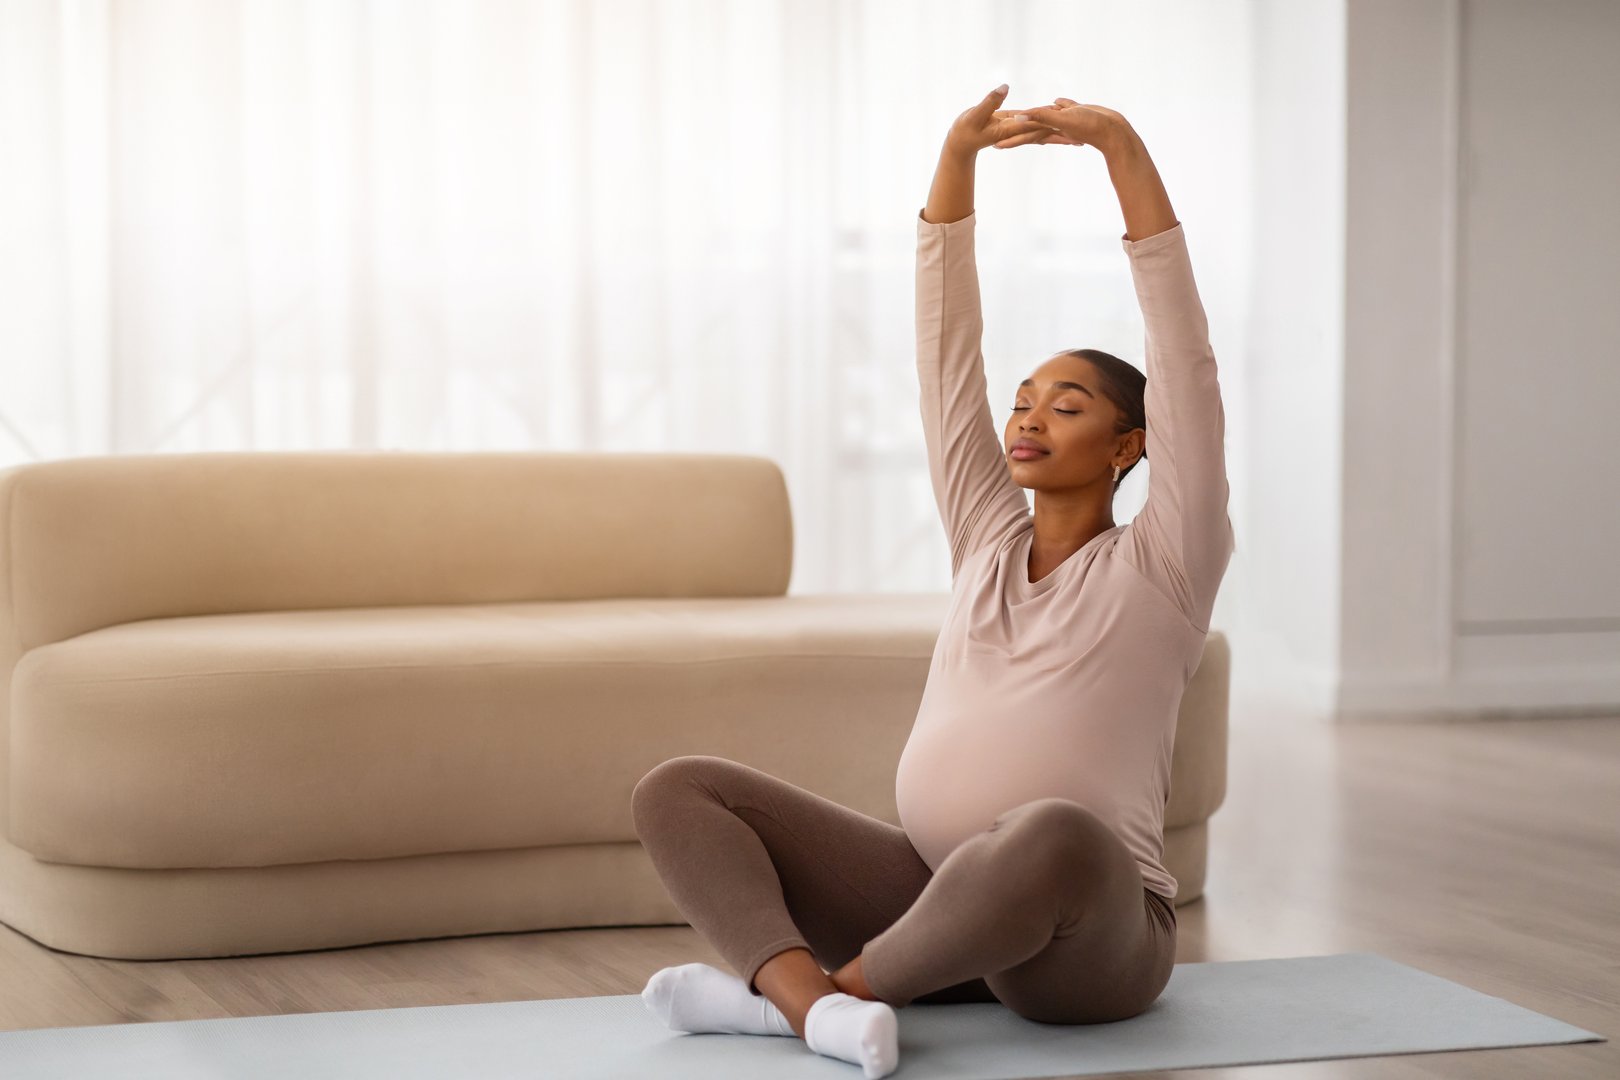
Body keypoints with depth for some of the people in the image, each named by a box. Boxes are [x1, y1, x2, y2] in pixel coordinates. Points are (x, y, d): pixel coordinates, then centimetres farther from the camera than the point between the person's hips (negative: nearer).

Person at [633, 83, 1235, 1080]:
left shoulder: (1162, 566, 1)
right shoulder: (987, 538, 15)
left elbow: (1183, 348, -8)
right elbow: (947, 346, 11)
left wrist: (1123, 149, -11)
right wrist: (957, 157, 4)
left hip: (1081, 935, -6)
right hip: (930, 889, 6)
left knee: (1059, 835, -43)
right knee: (677, 790, -8)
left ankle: (826, 986, -22)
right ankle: (814, 997, -35)